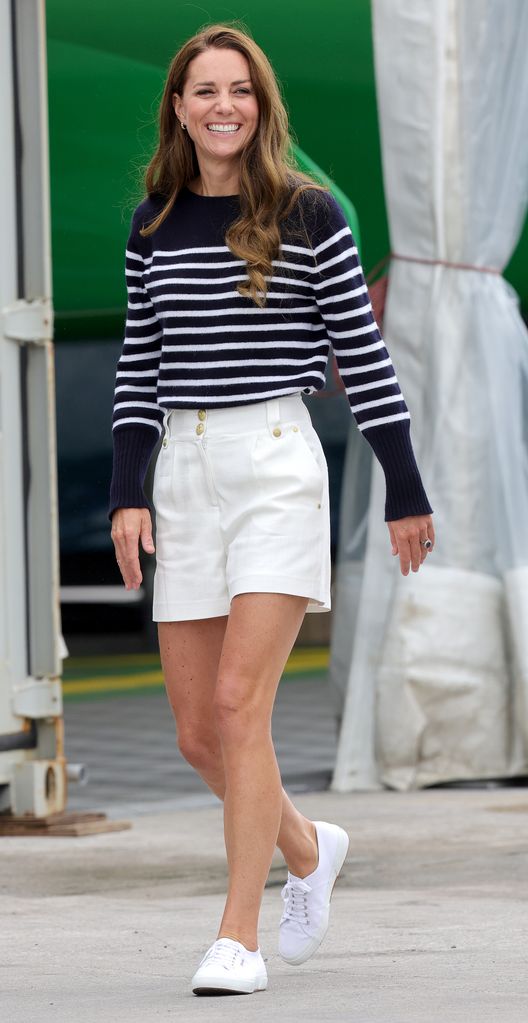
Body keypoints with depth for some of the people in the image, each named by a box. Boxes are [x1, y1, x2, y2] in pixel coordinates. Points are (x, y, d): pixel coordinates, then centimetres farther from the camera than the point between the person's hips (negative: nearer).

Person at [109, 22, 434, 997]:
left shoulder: (308, 214, -2)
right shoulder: (154, 225, 10)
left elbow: (362, 353, 0)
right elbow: (138, 368, 14)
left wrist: (406, 493, 1)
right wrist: (127, 494, 5)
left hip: (277, 465, -5)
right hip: (183, 476, 5)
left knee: (238, 704, -14)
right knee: (197, 733, 6)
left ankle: (238, 934, -8)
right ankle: (307, 846, 33)